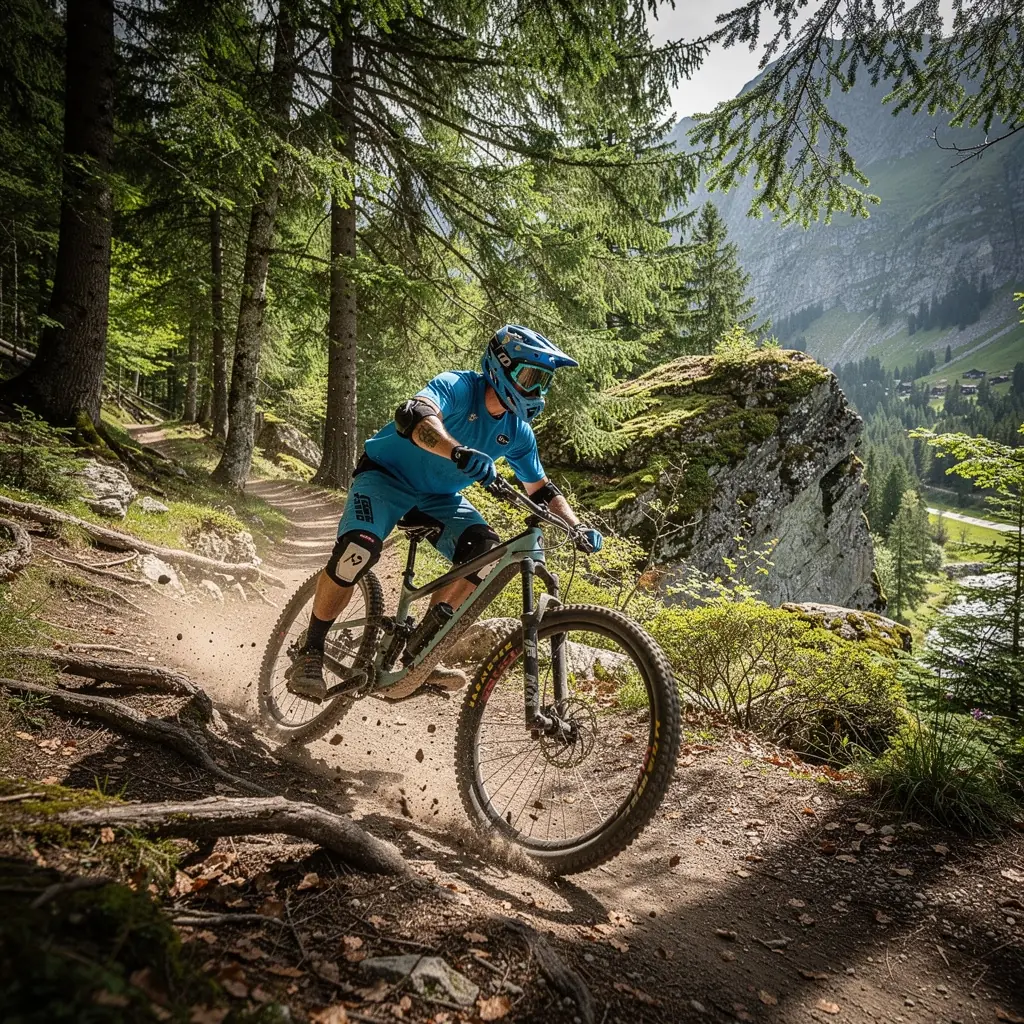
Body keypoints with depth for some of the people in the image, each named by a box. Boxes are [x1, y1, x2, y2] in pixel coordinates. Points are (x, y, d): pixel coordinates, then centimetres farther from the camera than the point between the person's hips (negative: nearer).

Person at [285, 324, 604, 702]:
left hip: (439, 495, 6)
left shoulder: (517, 432, -4)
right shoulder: (458, 386, -23)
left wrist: (577, 526, -10)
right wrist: (459, 452, -63)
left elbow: (542, 490, 7)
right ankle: (310, 652, -10)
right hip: (387, 474, -6)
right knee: (359, 548, -31)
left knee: (484, 546, -20)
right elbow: (413, 416, -45)